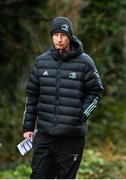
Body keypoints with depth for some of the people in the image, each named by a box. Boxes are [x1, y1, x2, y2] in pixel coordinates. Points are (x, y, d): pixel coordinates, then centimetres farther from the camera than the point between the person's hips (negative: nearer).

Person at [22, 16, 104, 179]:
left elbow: (95, 92, 4)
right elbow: (32, 95, 13)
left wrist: (82, 115, -8)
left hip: (72, 135, -3)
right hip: (44, 134, 3)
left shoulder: (84, 62, -2)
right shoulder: (41, 62, 7)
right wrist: (28, 127, 10)